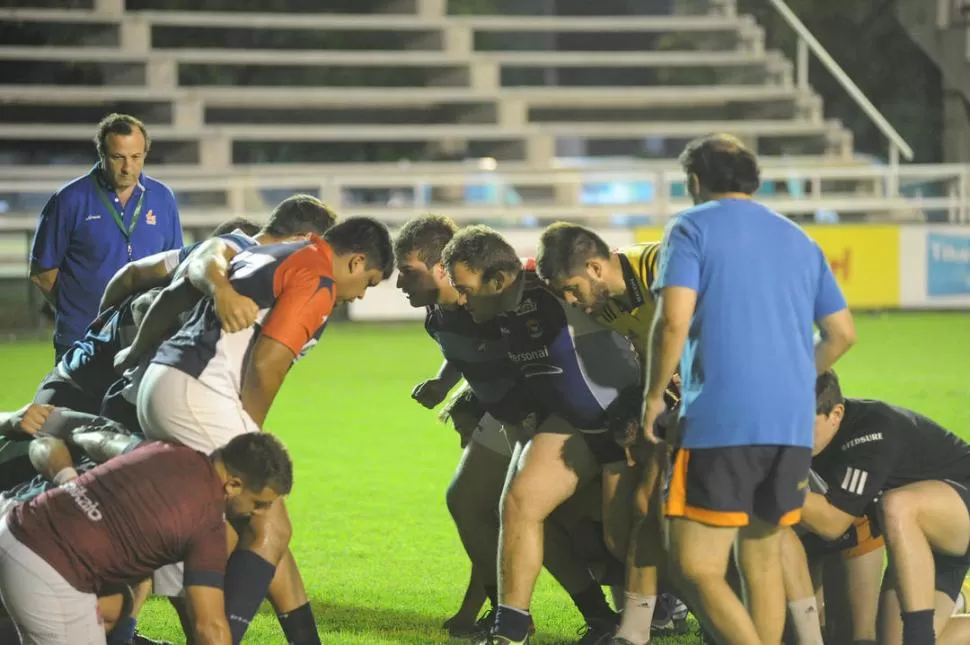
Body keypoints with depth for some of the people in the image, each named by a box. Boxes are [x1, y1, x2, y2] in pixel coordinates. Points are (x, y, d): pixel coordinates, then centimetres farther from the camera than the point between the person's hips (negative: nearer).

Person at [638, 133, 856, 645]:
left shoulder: (692, 228, 1)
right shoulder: (799, 240, 19)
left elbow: (673, 321, -12)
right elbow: (842, 334, 21)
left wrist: (654, 396, 0)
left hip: (720, 422, -6)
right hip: (793, 425, 6)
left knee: (696, 569, -6)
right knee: (763, 560, 17)